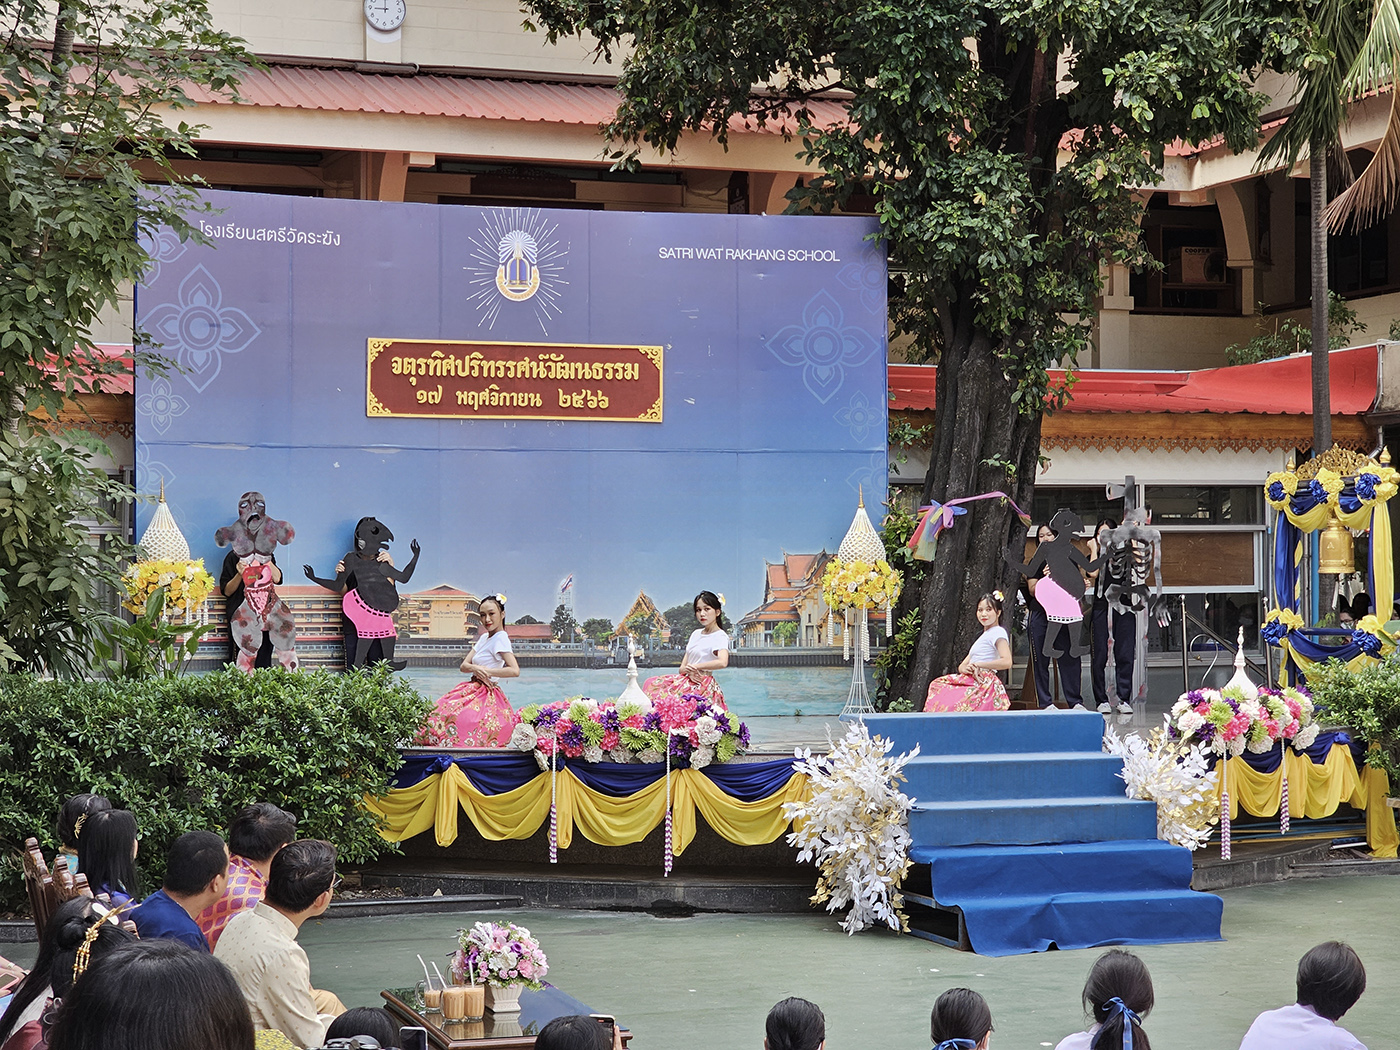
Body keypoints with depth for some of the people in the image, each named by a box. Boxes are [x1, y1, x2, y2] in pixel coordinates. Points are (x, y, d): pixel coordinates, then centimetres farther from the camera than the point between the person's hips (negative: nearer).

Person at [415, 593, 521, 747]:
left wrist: (486, 671, -16)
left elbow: (515, 671, -23)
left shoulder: (500, 639, -11)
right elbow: (464, 666, 10)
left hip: (486, 698, -9)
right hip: (473, 691, 9)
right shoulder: (484, 637, 16)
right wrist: (475, 668, -13)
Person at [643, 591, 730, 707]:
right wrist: (688, 671, -10)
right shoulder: (696, 634, 20)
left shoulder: (720, 636, -4)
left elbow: (722, 662, -26)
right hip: (687, 682, 8)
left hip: (703, 686, -8)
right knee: (651, 684, -9)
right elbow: (681, 668, 16)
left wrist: (695, 667, -15)